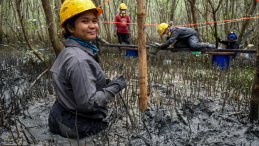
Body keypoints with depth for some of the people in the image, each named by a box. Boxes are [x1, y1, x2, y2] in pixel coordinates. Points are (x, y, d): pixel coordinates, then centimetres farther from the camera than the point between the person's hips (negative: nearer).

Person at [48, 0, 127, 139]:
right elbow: (88, 103, -28)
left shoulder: (67, 51, 4)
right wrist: (115, 86, -18)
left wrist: (105, 83, 6)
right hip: (79, 128, -10)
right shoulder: (79, 60, -28)